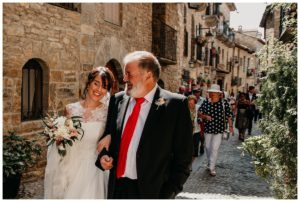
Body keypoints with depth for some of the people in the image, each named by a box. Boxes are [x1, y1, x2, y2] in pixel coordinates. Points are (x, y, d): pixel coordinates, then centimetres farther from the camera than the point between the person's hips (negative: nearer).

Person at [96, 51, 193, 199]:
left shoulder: (176, 104, -9)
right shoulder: (118, 100, 3)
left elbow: (183, 157, -7)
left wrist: (168, 194, -9)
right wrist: (103, 156, -2)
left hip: (152, 191, -4)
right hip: (117, 187, 4)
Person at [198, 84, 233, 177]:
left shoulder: (224, 104, -10)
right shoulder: (205, 103, -4)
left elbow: (228, 116, -4)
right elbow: (199, 113, 1)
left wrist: (230, 126, -10)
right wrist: (205, 116, -18)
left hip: (219, 129, -3)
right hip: (208, 128, 3)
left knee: (215, 148, -6)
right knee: (208, 147, 16)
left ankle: (212, 168, 4)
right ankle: (209, 163, 37)